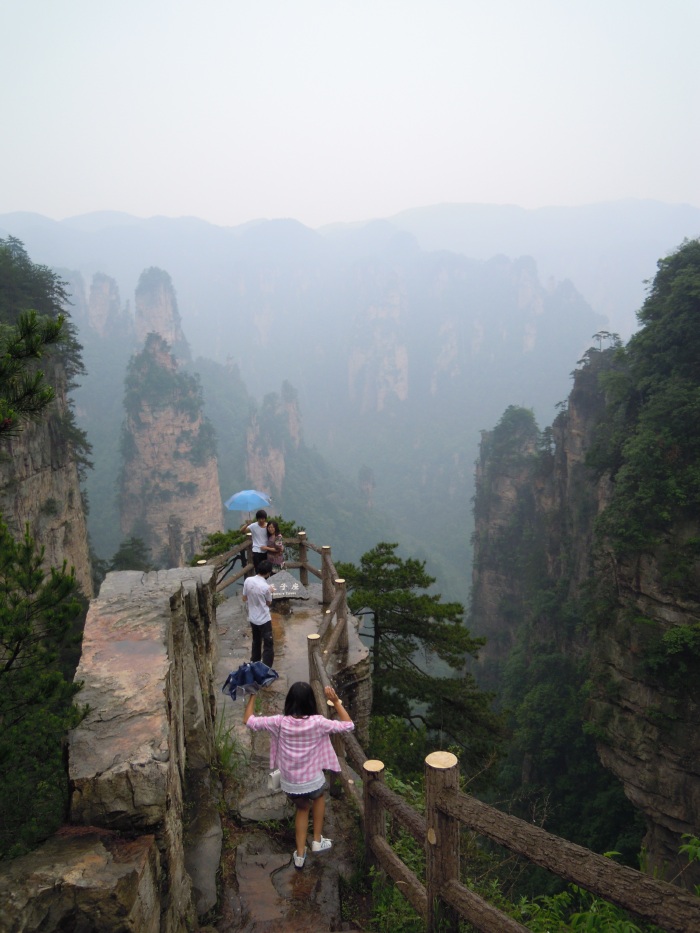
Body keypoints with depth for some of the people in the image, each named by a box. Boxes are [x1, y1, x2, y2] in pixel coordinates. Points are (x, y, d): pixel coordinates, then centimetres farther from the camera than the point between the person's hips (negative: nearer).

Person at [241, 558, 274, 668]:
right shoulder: (266, 587, -23)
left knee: (256, 641, 26)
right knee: (268, 645, 4)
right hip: (264, 619, -6)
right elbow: (269, 603, -7)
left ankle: (253, 663, 40)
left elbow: (244, 598, 3)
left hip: (252, 618, 6)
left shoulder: (248, 580, -9)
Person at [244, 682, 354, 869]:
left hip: (290, 785, 1)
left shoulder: (280, 722, -17)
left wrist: (252, 695, -1)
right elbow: (348, 725, -10)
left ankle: (300, 854, 33)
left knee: (302, 808, 31)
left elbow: (248, 720, -7)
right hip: (312, 782, -1)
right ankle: (317, 841, 36)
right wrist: (336, 701, -10)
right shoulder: (317, 722, -21)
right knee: (319, 796, 34)